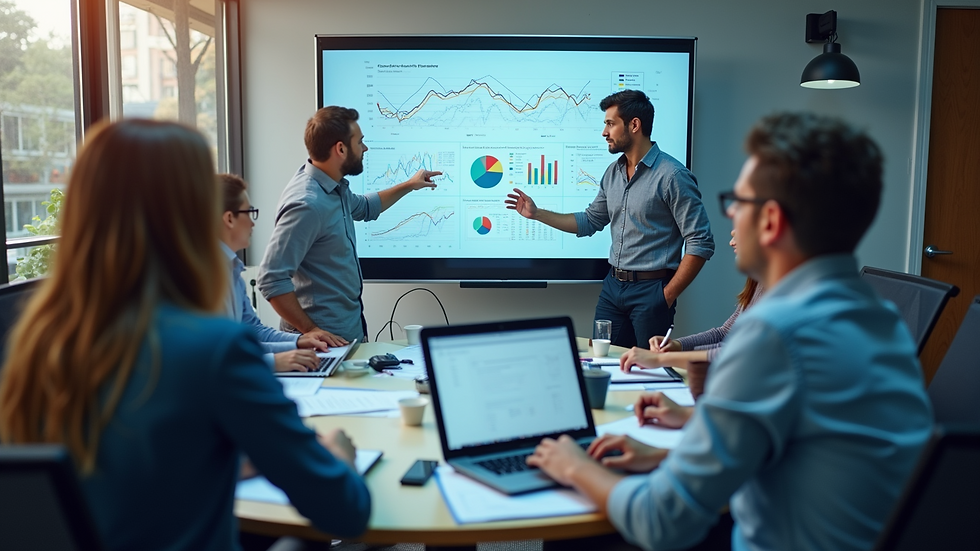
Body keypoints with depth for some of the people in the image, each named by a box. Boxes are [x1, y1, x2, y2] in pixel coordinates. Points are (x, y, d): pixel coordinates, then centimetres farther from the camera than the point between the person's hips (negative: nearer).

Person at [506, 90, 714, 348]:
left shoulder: (672, 175, -14)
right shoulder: (613, 172, 9)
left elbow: (701, 244, -14)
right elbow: (590, 221, 17)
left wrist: (667, 296, -14)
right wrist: (536, 213, 10)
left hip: (650, 289, -6)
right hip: (612, 286, 7)